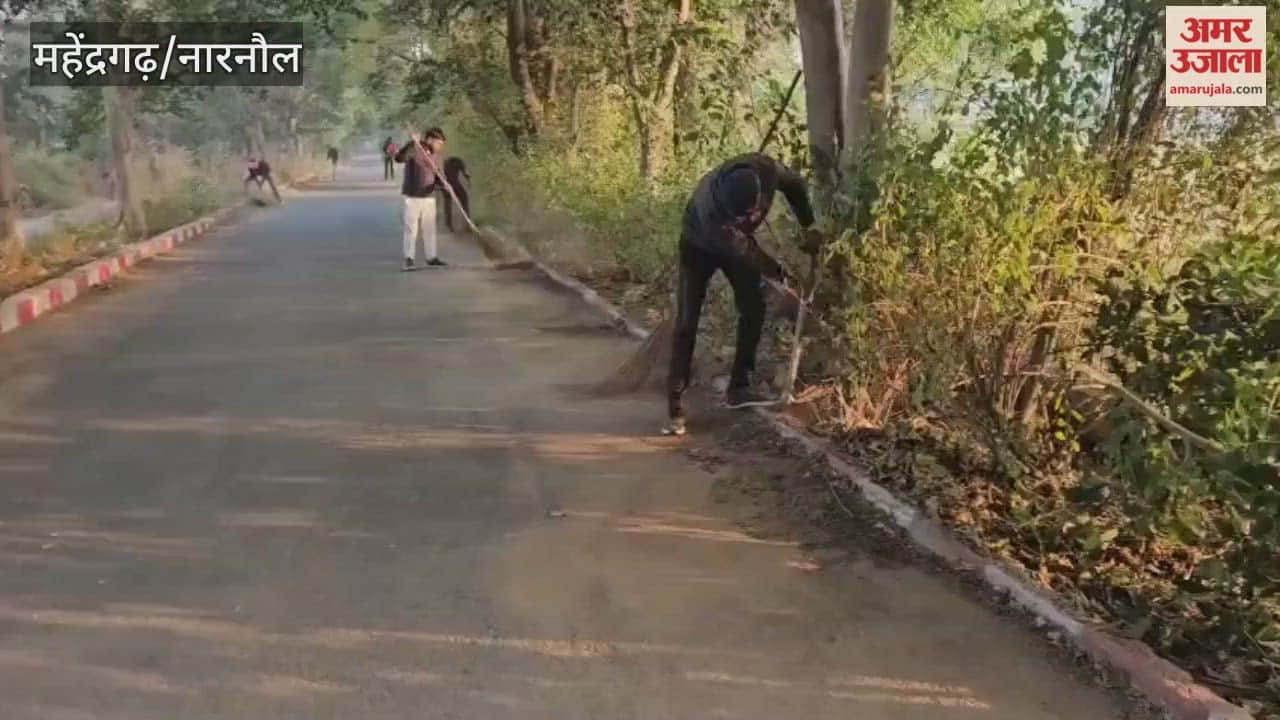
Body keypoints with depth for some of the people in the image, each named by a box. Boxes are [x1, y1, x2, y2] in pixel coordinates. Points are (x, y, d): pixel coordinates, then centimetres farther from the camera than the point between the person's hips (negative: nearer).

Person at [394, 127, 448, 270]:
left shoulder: (435, 157, 8)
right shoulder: (413, 150, -11)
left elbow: (438, 178, 13)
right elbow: (398, 158, -27)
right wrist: (411, 143, -36)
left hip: (429, 197, 6)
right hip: (412, 196, -6)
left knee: (429, 228, 12)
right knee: (411, 228, -5)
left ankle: (431, 257, 21)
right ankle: (409, 259, -1)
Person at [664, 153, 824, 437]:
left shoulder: (766, 169, -32)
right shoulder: (709, 207, -44)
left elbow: (795, 185, -7)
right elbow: (743, 250, -31)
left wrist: (808, 226, -4)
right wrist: (780, 275, -23)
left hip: (738, 241, 5)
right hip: (701, 245, -5)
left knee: (754, 309, -5)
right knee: (687, 321, -12)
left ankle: (738, 388, 8)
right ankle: (675, 405, -9)